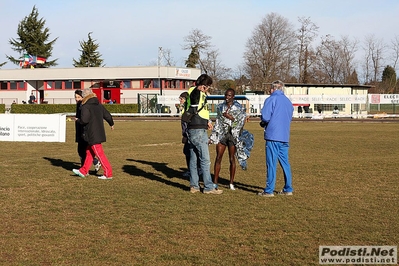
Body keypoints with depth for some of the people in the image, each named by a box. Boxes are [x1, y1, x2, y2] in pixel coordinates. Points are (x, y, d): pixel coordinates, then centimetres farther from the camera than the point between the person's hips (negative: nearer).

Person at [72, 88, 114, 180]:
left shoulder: (86, 106, -13)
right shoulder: (99, 105, 10)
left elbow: (84, 120, -24)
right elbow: (107, 115, 17)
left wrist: (78, 120, -1)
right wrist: (111, 124, 36)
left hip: (93, 134, -8)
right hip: (99, 133, 8)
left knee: (99, 154, -5)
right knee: (89, 152, 17)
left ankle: (108, 173, -4)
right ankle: (83, 171, 25)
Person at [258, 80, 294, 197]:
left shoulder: (271, 99, -4)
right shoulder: (288, 102, 16)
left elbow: (265, 117, -14)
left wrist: (263, 122, 10)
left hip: (273, 136, -6)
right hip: (285, 137, 6)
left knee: (271, 163, -4)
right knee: (285, 163, 11)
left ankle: (269, 190, -3)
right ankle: (288, 189, 14)